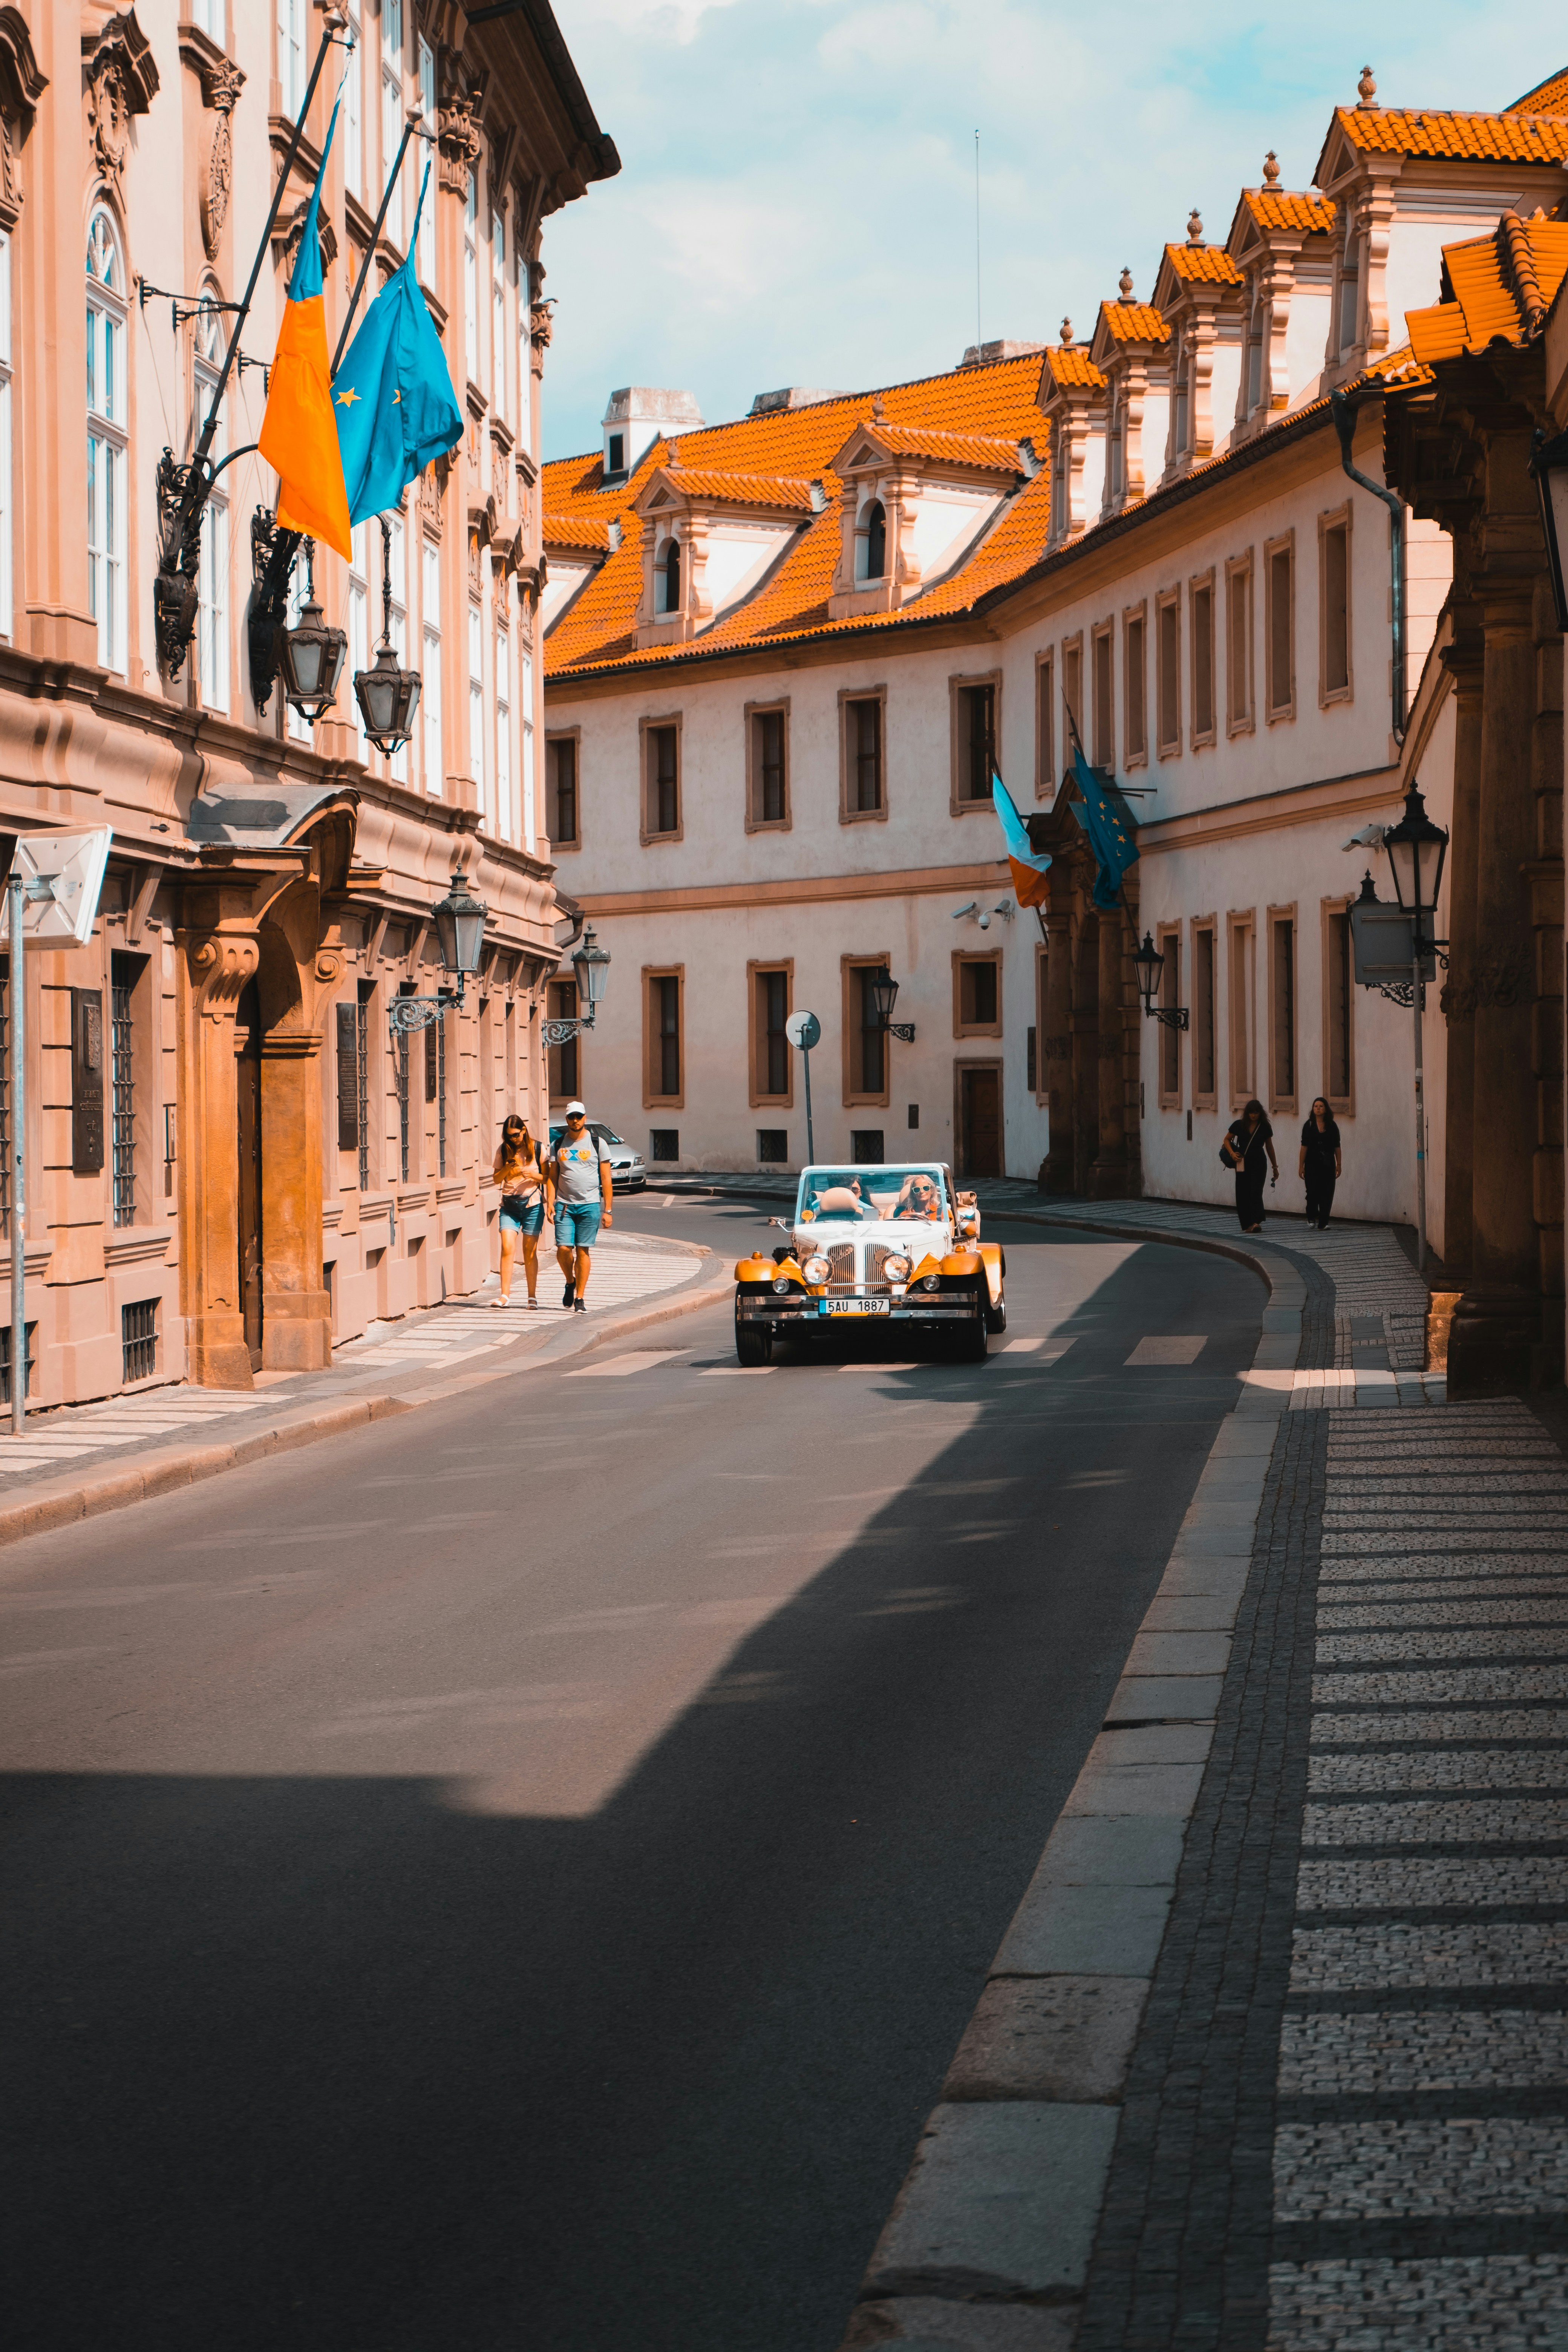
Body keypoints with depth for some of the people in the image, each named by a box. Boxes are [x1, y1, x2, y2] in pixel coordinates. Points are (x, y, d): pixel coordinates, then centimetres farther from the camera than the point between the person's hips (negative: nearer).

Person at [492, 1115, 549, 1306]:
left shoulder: (537, 1149, 0)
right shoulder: (504, 1151, 5)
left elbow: (548, 1178, 4)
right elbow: (497, 1179, 9)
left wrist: (534, 1175, -17)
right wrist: (507, 1169, -11)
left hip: (532, 1204, -1)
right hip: (509, 1205, 1)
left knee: (530, 1252, 2)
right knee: (507, 1248, -12)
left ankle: (532, 1297, 11)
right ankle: (505, 1296, -13)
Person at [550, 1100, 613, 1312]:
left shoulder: (598, 1143, 3)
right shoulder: (559, 1144, 9)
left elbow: (606, 1179, 3)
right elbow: (553, 1176, 13)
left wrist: (607, 1210, -2)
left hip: (590, 1205, -2)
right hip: (564, 1205, 2)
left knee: (583, 1251, -2)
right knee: (563, 1249, -8)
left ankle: (580, 1298, 6)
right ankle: (570, 1282, 20)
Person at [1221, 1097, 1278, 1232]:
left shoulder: (1265, 1127, 0)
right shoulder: (1239, 1125, -2)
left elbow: (1269, 1147, 10)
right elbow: (1227, 1140, 9)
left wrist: (1275, 1167, 13)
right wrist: (1232, 1153, -10)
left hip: (1258, 1163, -1)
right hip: (1242, 1163, 2)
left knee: (1256, 1192, -14)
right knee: (1243, 1194, 1)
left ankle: (1256, 1222, -24)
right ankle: (1247, 1224, 8)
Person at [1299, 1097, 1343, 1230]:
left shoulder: (1332, 1126, 4)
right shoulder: (1309, 1125, 1)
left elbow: (1337, 1147, 6)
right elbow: (1304, 1146, -1)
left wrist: (1339, 1165, 2)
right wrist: (1301, 1166, -4)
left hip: (1328, 1164, 1)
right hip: (1312, 1164, -1)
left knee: (1327, 1194, -1)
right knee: (1313, 1192, -6)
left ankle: (1323, 1223, 4)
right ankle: (1312, 1216, 21)